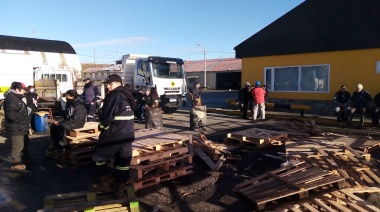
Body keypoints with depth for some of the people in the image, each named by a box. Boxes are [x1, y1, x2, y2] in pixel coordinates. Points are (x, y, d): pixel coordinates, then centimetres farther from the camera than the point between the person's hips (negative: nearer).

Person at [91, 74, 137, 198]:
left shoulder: (113, 96, -13)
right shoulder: (128, 95, 12)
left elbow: (106, 116, -16)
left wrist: (102, 127, 3)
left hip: (113, 133, -7)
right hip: (128, 134, 7)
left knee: (99, 156, 13)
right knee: (123, 161, 9)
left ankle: (104, 183, 19)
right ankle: (120, 189, 16)